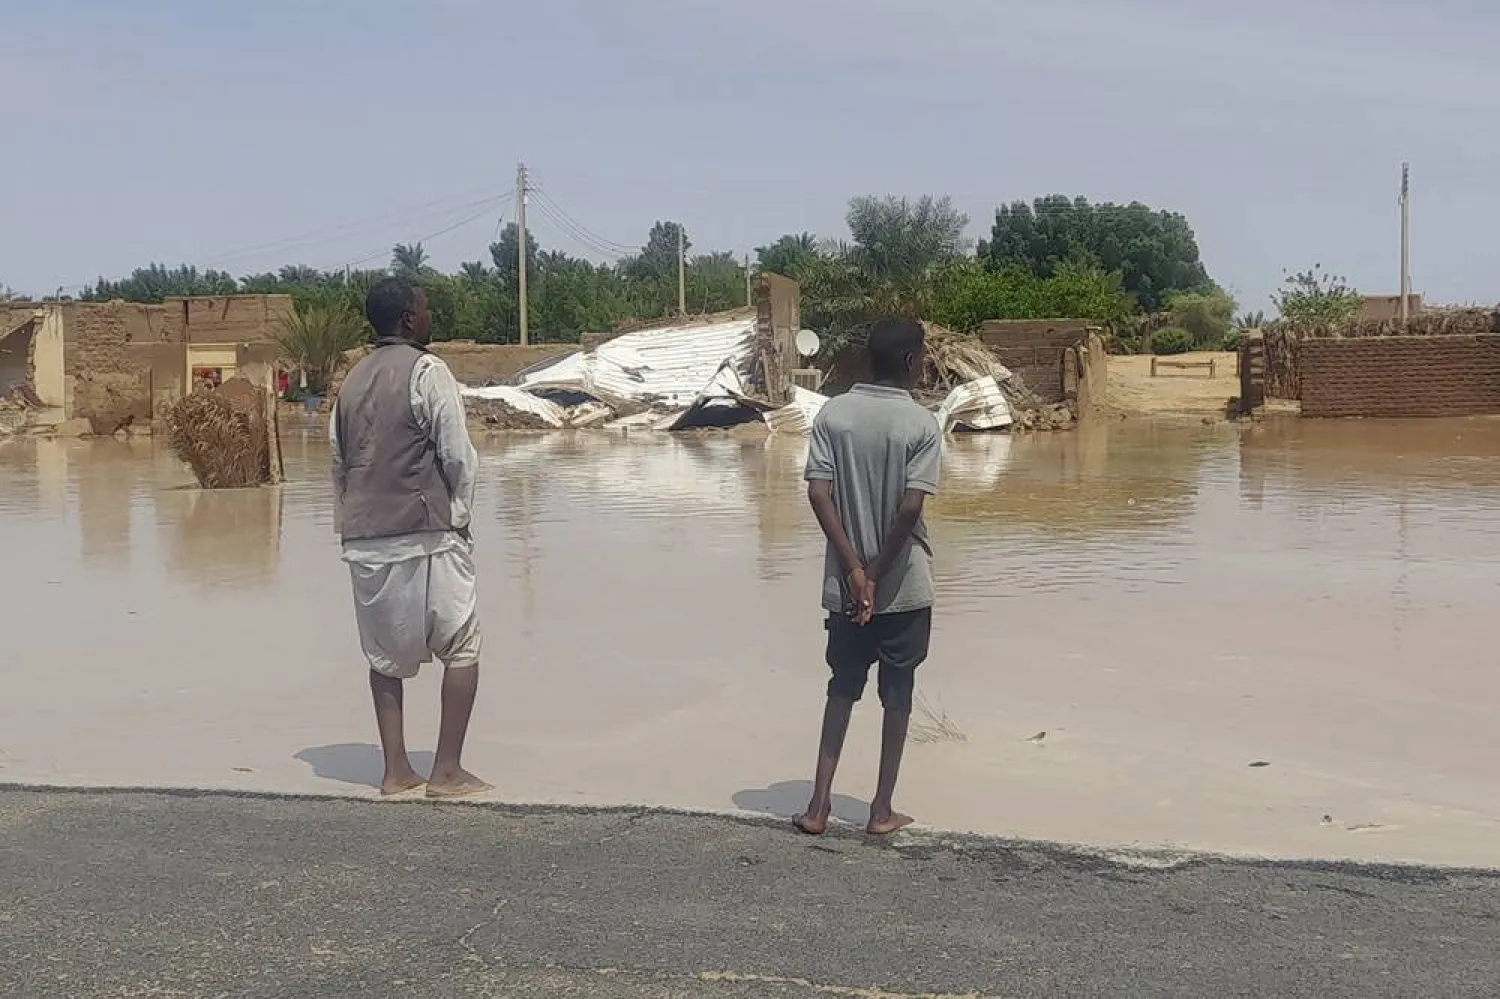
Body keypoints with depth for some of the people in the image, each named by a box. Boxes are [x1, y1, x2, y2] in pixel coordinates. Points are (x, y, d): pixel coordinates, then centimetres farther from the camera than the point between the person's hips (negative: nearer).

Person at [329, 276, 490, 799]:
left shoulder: (353, 379, 13)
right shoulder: (427, 371, -8)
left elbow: (338, 460, 14)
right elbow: (457, 453, -11)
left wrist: (349, 524, 18)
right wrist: (459, 513, 2)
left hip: (364, 539, 7)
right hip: (426, 534, -6)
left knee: (386, 655, 13)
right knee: (461, 648, 3)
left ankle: (396, 770, 12)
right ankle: (447, 770, 0)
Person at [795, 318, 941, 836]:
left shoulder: (832, 414, -2)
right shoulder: (922, 424, -11)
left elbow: (818, 492, -9)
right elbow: (910, 507, -18)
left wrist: (855, 570, -9)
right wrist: (877, 575, -10)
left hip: (845, 584, 3)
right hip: (904, 586, -3)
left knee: (843, 687, 15)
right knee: (897, 694, 10)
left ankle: (819, 804, 11)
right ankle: (882, 810, 15)